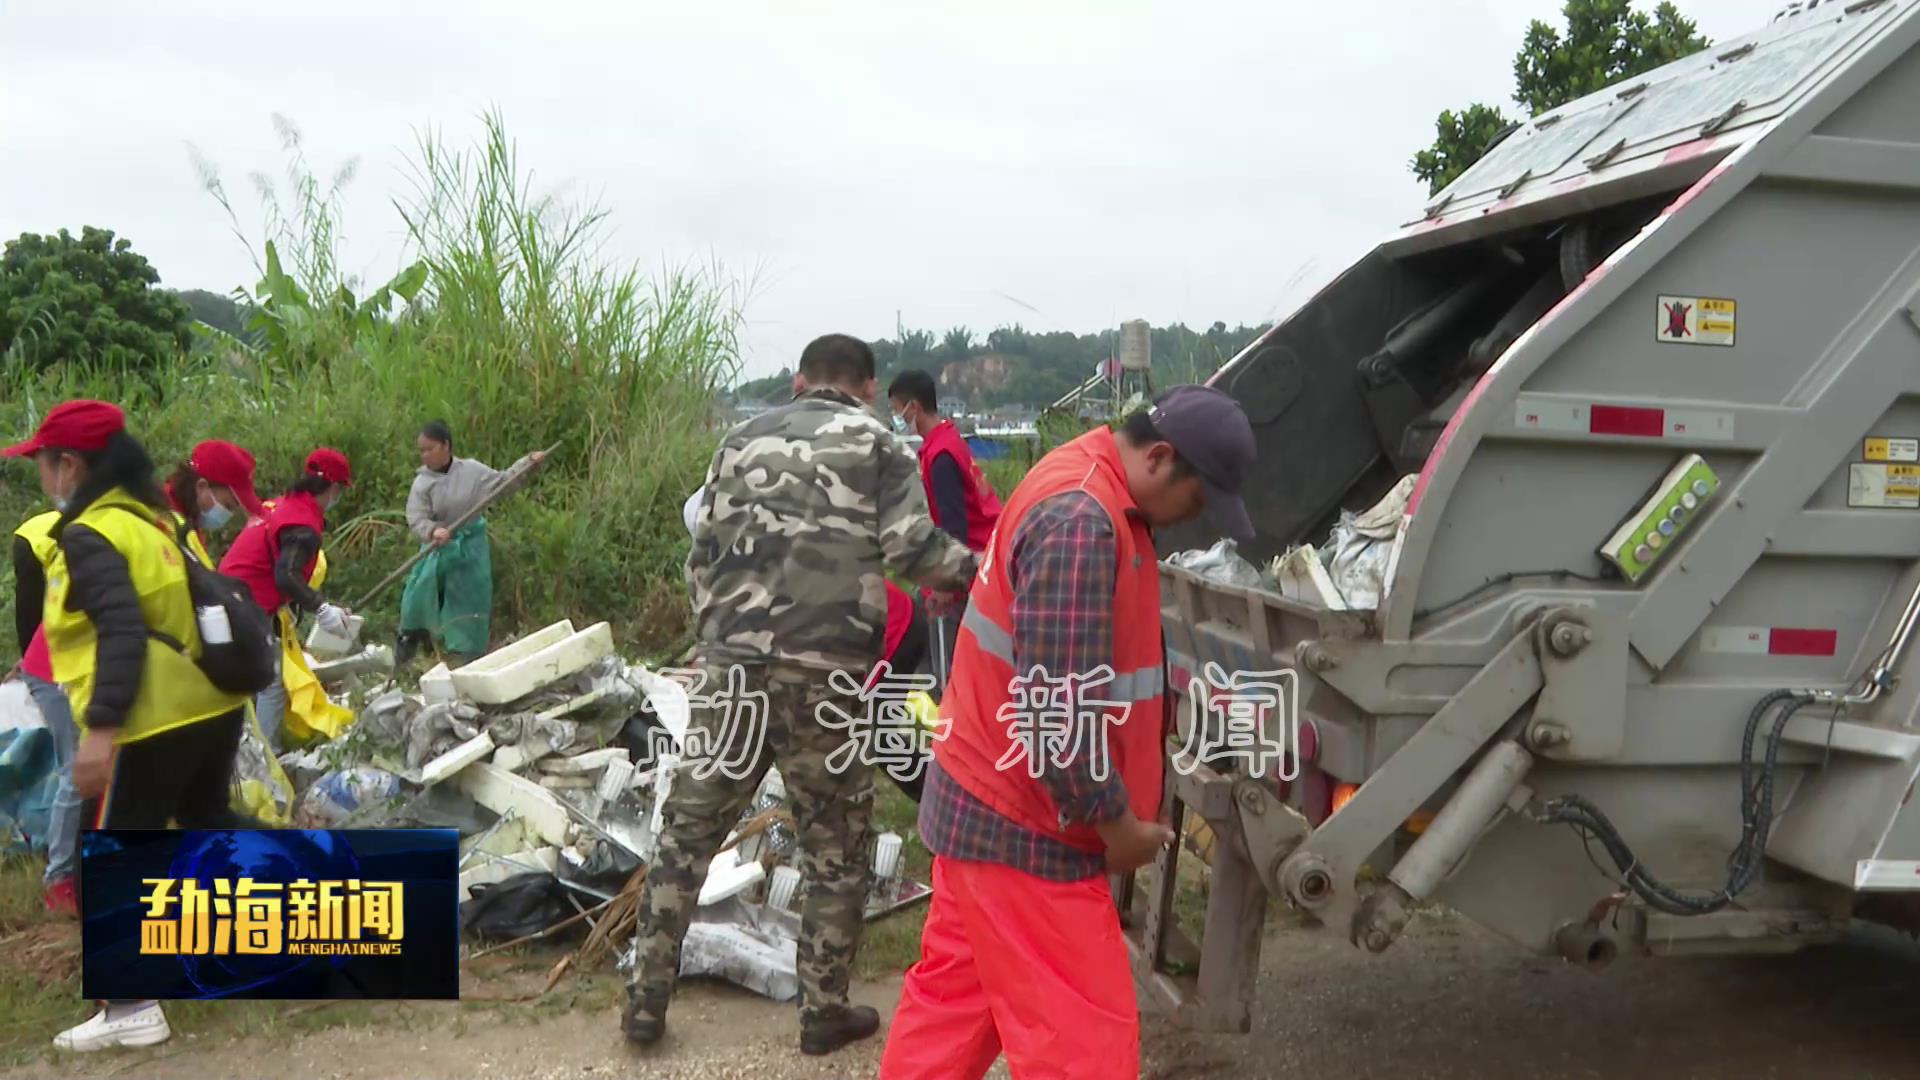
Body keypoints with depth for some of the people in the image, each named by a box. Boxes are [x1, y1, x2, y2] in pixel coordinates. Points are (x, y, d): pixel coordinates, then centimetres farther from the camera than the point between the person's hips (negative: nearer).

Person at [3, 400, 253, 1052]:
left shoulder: (88, 536, -13)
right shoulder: (153, 517, 13)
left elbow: (122, 632, -24)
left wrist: (100, 728, -26)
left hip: (153, 724, -8)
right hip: (214, 704, 9)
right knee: (207, 819, 25)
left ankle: (132, 1011, 7)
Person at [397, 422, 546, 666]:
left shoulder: (472, 470, -8)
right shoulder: (422, 483, -10)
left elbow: (503, 481, 4)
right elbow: (416, 519, -15)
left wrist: (529, 462, -6)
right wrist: (433, 531, -35)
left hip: (470, 545, 0)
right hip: (439, 546, 0)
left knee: (469, 597, 5)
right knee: (420, 592, 4)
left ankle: (465, 651, 17)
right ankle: (411, 636, 31)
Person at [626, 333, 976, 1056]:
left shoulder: (743, 440, 17)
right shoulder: (873, 442, 4)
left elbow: (702, 557, 17)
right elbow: (917, 551, -5)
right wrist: (978, 570, 13)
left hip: (732, 663, 4)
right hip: (825, 672, -4)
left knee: (689, 830, 15)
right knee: (836, 851, 11)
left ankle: (646, 1000, 20)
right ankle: (824, 1013, 20)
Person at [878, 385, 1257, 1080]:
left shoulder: (1089, 486, 8)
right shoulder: (1081, 522, -26)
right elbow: (1058, 704, -28)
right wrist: (1116, 821, -17)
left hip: (984, 801, 10)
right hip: (1023, 826, -10)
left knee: (953, 999, 21)